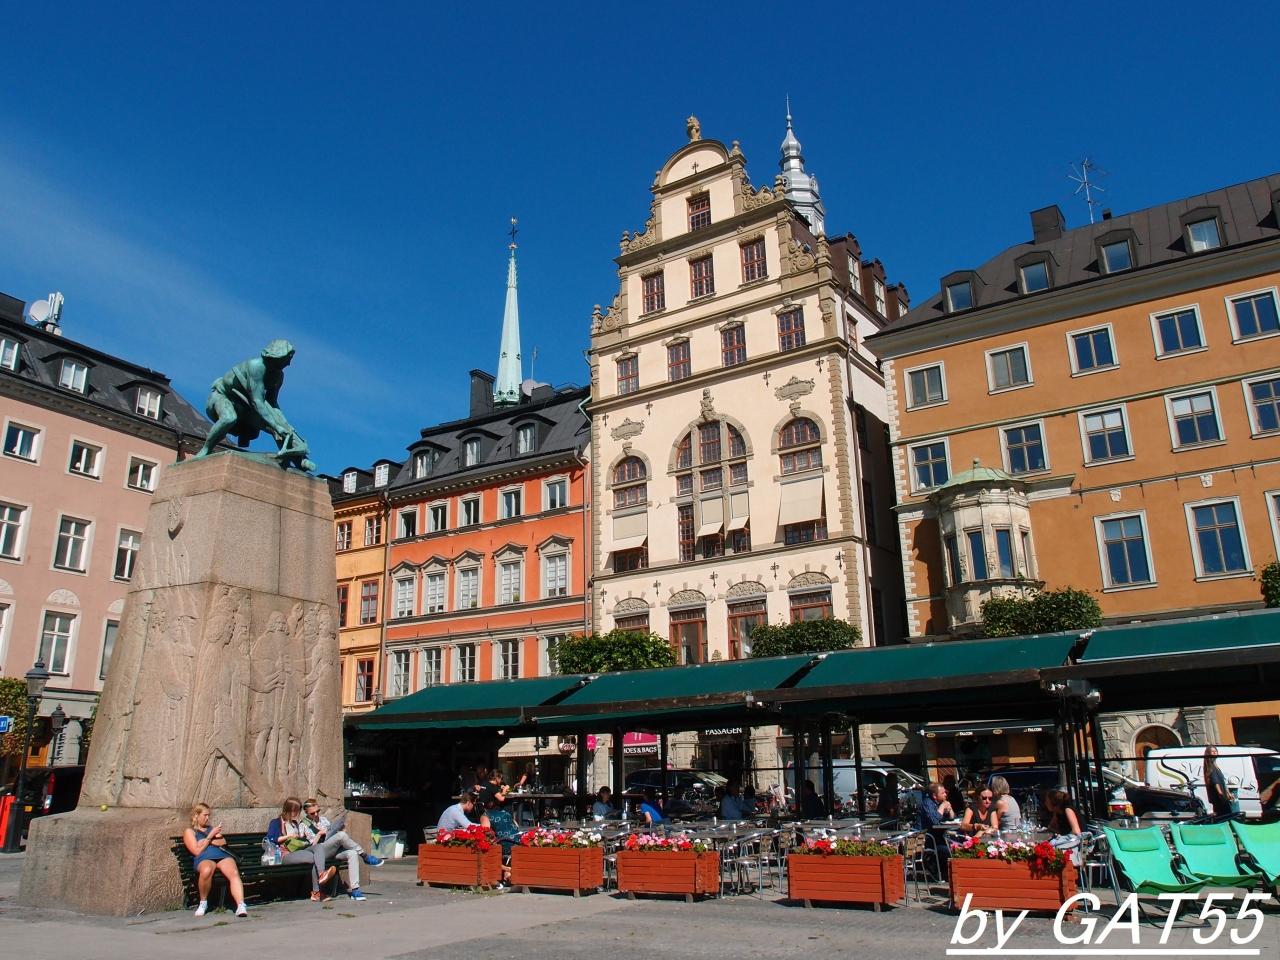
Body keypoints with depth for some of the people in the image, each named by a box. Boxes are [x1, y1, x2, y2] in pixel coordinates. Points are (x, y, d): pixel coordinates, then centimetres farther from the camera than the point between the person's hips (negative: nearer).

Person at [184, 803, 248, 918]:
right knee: (207, 870, -41)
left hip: (223, 856, 3)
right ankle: (203, 903, -15)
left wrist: (206, 841, 6)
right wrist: (210, 836, 2)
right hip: (204, 859, -3)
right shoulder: (189, 831, 19)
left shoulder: (211, 828, 32)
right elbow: (197, 851, 4)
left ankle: (241, 906, -46)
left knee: (234, 873, -31)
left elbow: (223, 842, 17)